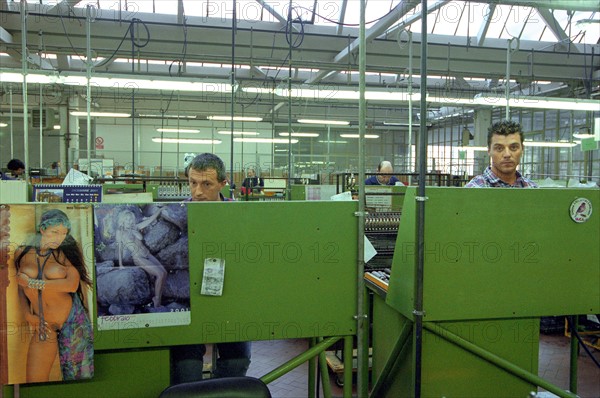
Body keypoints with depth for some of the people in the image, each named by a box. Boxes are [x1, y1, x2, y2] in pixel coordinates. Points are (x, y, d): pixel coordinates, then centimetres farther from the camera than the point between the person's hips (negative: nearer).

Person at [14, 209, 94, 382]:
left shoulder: (66, 252, -3)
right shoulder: (22, 253, 5)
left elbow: (72, 284, -16)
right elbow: (20, 290, 10)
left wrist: (33, 282, -12)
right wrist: (28, 315, -3)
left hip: (72, 320, -2)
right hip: (44, 325, 2)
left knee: (76, 374, 7)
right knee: (34, 381, 2)